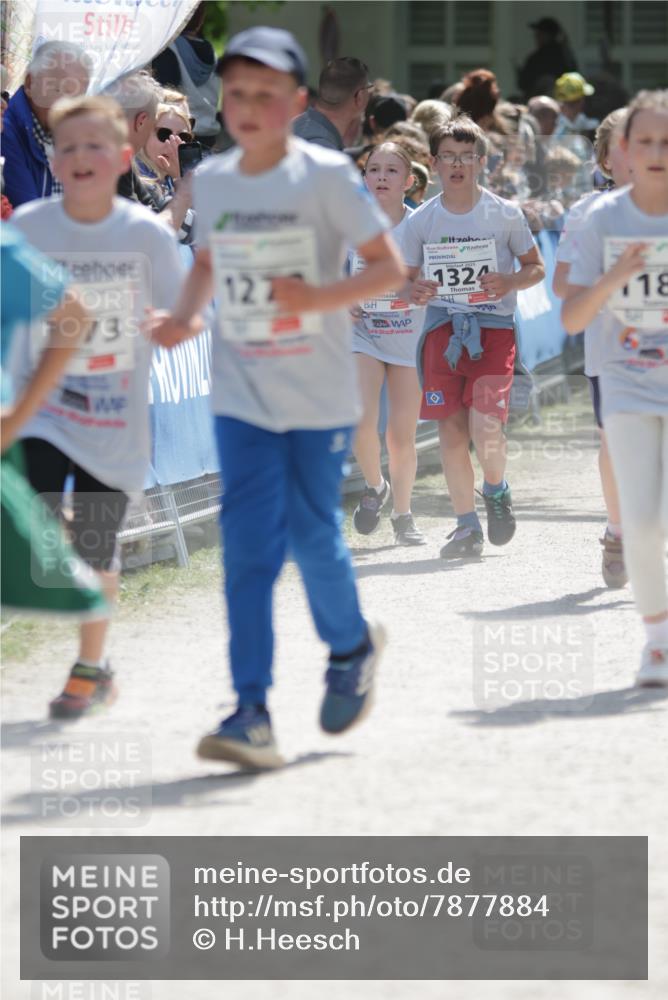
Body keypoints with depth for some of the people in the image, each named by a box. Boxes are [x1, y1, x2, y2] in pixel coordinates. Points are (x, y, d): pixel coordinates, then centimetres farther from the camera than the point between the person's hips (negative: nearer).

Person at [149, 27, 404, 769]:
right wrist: (184, 317, 2)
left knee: (312, 534, 5)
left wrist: (320, 298, -22)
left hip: (318, 395, -3)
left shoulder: (324, 175, -8)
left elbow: (389, 267, -7)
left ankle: (350, 646, 36)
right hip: (242, 396, 3)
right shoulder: (211, 180, 5)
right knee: (248, 546, -6)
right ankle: (251, 713, -10)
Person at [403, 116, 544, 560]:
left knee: (485, 427, -16)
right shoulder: (421, 220, 6)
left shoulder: (505, 214, 1)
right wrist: (414, 291, -11)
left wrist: (509, 282, -13)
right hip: (442, 326, 3)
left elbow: (536, 267, 8)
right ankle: (467, 525, 8)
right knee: (450, 428, -2)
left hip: (493, 327, -3)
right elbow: (408, 279, 13)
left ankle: (496, 489, 16)